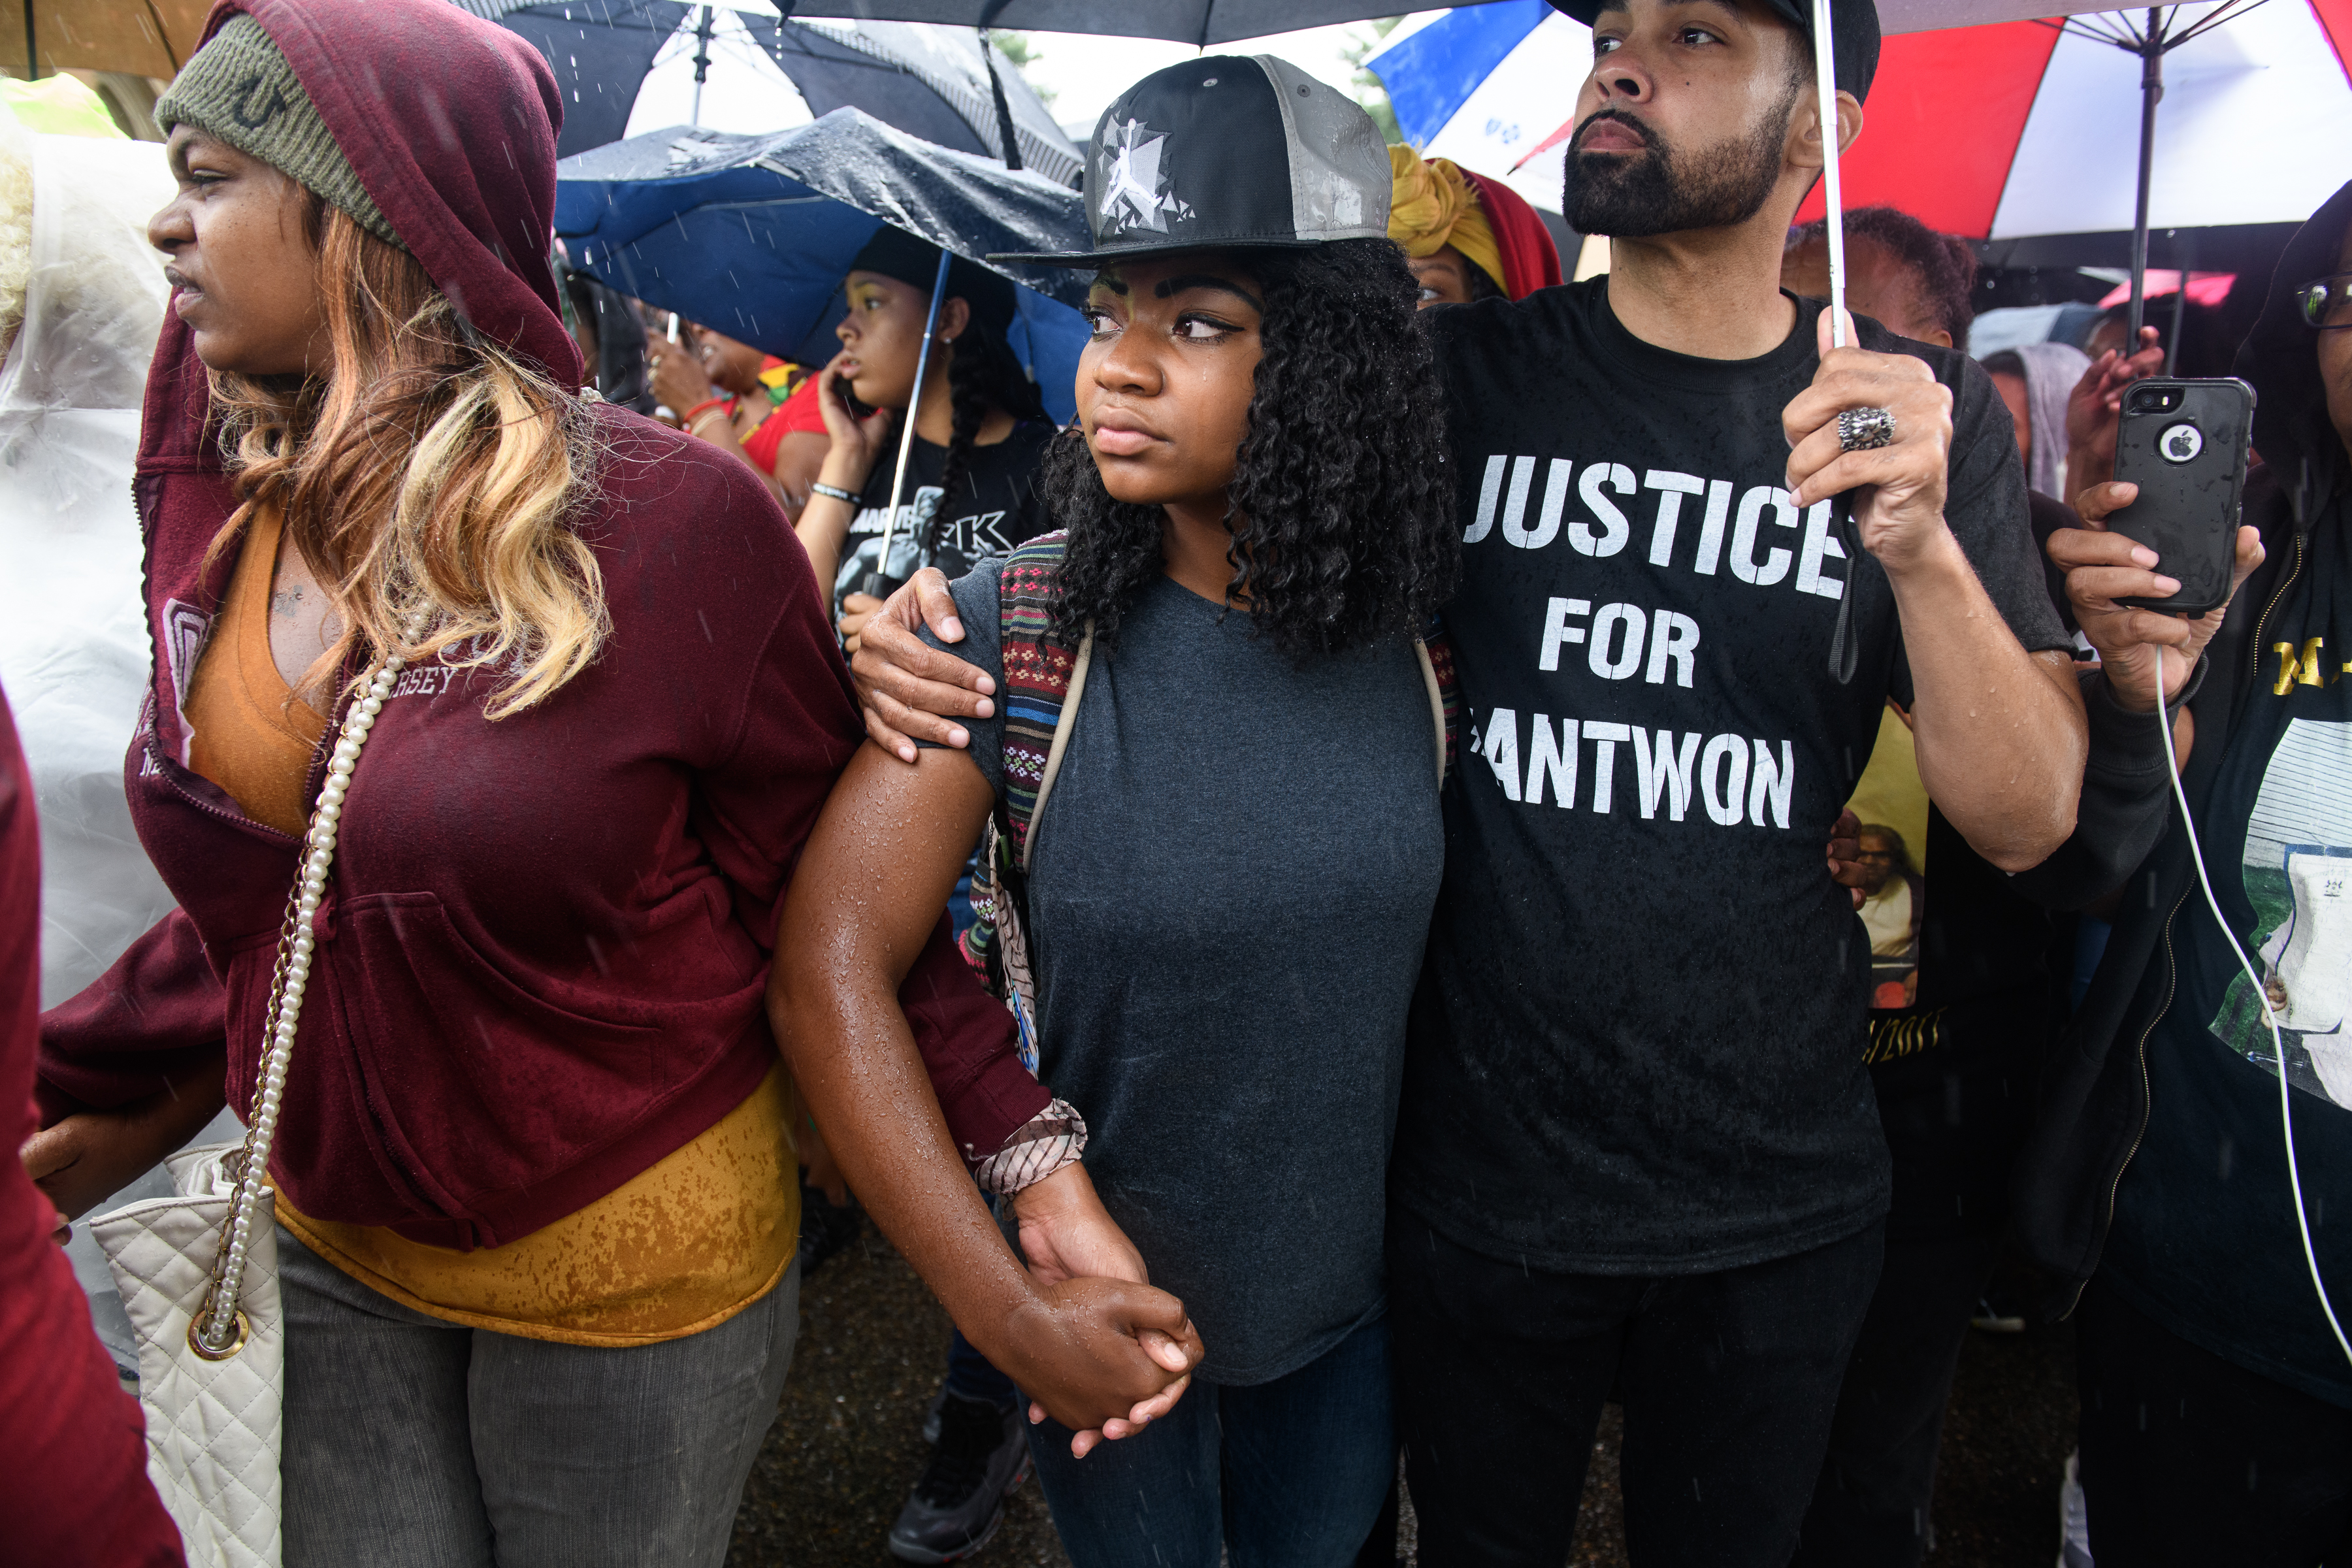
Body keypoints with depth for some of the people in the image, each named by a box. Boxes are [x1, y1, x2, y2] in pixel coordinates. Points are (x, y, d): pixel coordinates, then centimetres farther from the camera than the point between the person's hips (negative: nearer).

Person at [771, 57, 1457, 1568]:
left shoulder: (1414, 632, -10)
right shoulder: (1019, 628, -19)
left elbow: (1453, 943, 3)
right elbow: (829, 970, -21)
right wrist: (1006, 1301, -22)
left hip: (1351, 1297, 2)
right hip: (1104, 1313, -2)